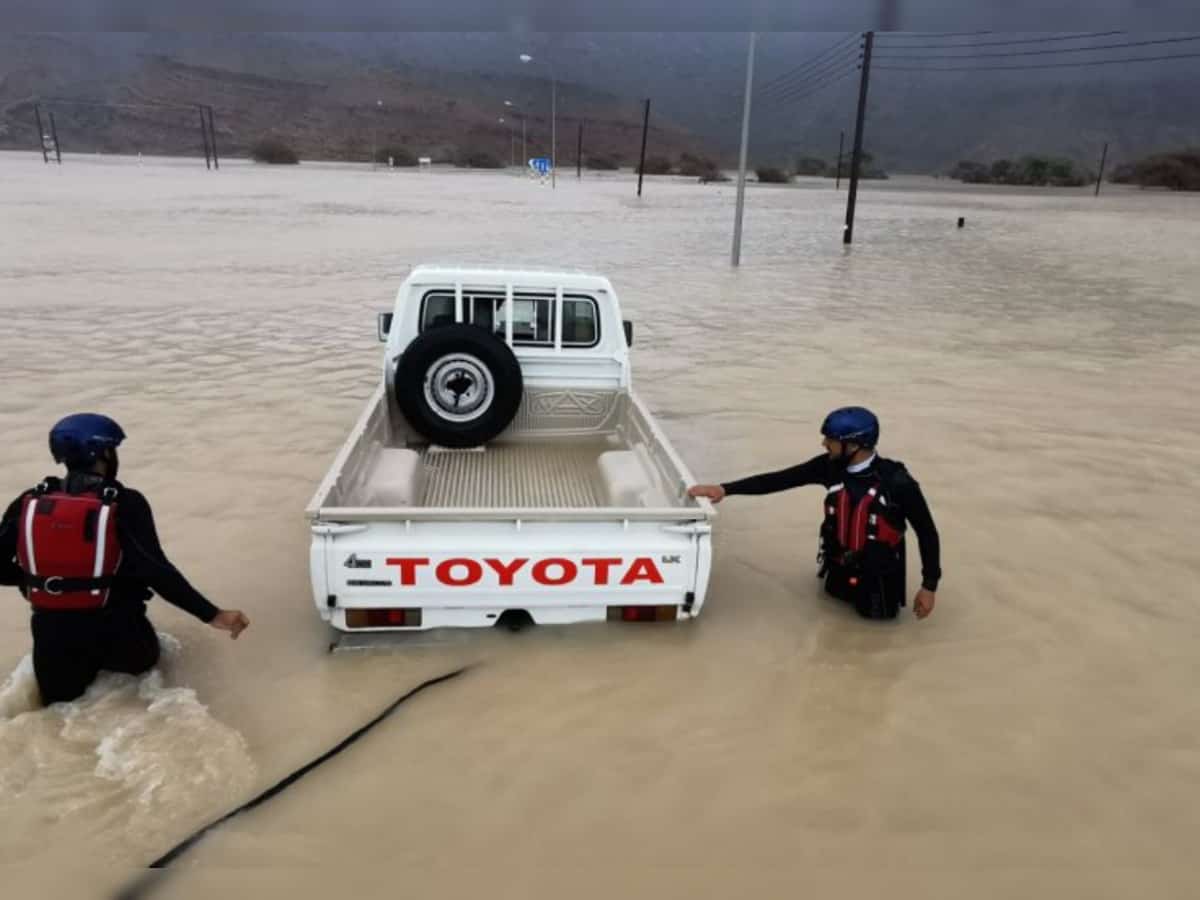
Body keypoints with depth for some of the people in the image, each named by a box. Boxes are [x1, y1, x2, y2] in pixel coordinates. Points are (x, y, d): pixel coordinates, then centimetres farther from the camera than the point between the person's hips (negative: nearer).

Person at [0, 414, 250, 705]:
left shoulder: (29, 503, -4)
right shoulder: (125, 504, -16)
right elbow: (156, 572, -22)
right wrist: (211, 614, -21)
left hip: (52, 632, 3)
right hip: (116, 630, -3)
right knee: (143, 659, 30)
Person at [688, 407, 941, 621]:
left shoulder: (896, 481, -28)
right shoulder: (830, 467, -17)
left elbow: (927, 532, -17)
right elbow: (778, 480, -15)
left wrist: (929, 585, -15)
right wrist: (725, 489, -21)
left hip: (879, 571, -4)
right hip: (841, 565, 4)